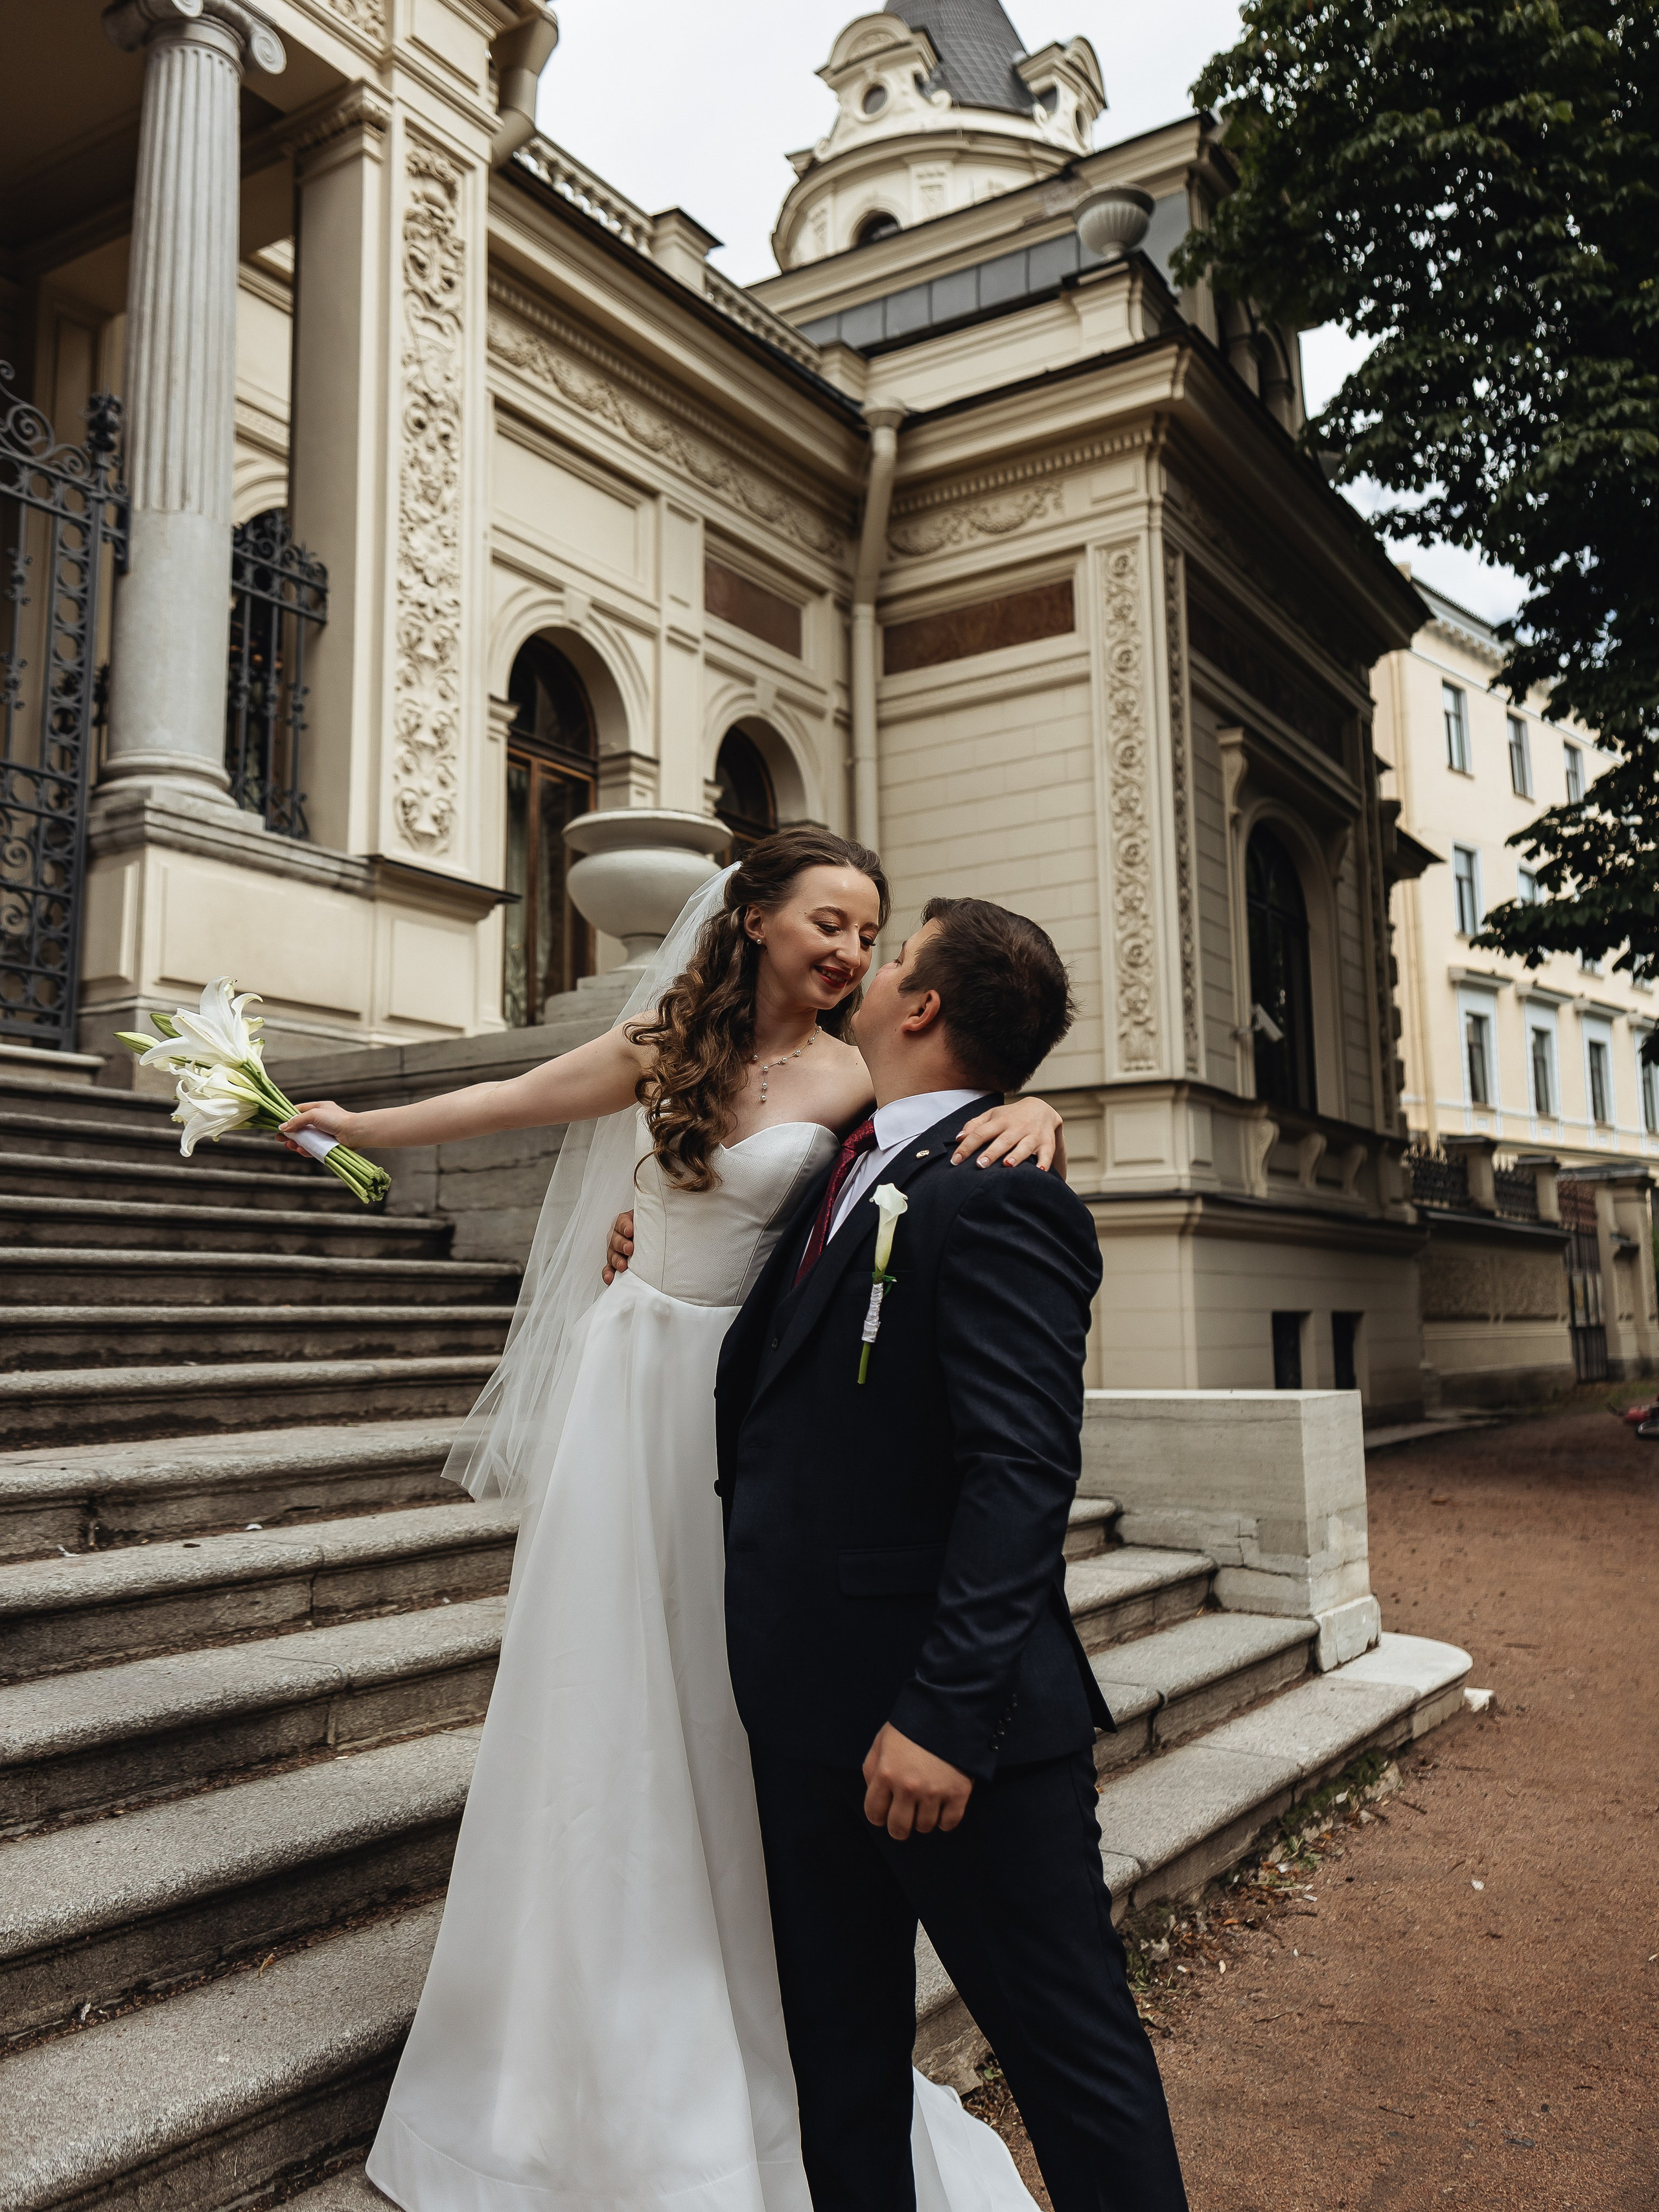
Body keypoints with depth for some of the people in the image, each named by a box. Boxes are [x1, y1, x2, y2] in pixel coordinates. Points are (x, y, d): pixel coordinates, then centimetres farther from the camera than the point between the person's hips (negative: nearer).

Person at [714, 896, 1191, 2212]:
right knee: (839, 2046, 21)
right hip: (811, 1709, 9)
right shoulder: (848, 1177, 11)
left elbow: (1022, 1473, -24)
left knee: (1075, 2050, 9)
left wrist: (945, 1712, -26)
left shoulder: (996, 1198, -17)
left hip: (948, 1718, -9)